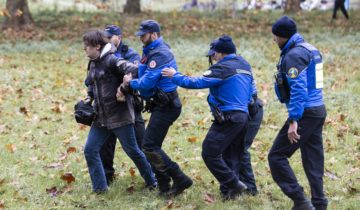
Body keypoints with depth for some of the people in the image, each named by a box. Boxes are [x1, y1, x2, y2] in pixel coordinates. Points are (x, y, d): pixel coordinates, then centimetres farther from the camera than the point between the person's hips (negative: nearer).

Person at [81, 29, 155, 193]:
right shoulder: (92, 64, 11)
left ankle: (151, 182, 23)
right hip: (101, 116, 8)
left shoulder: (111, 60, -16)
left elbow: (133, 70, -27)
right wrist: (89, 99, 9)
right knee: (90, 150, 1)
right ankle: (99, 187, 10)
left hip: (119, 115, -8)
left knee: (132, 150, 4)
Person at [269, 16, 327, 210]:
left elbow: (298, 89, -23)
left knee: (277, 156, -4)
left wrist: (294, 121, -25)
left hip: (305, 113, -10)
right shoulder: (309, 49, 16)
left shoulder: (294, 55, -15)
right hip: (318, 109, 10)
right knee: (313, 159, 13)